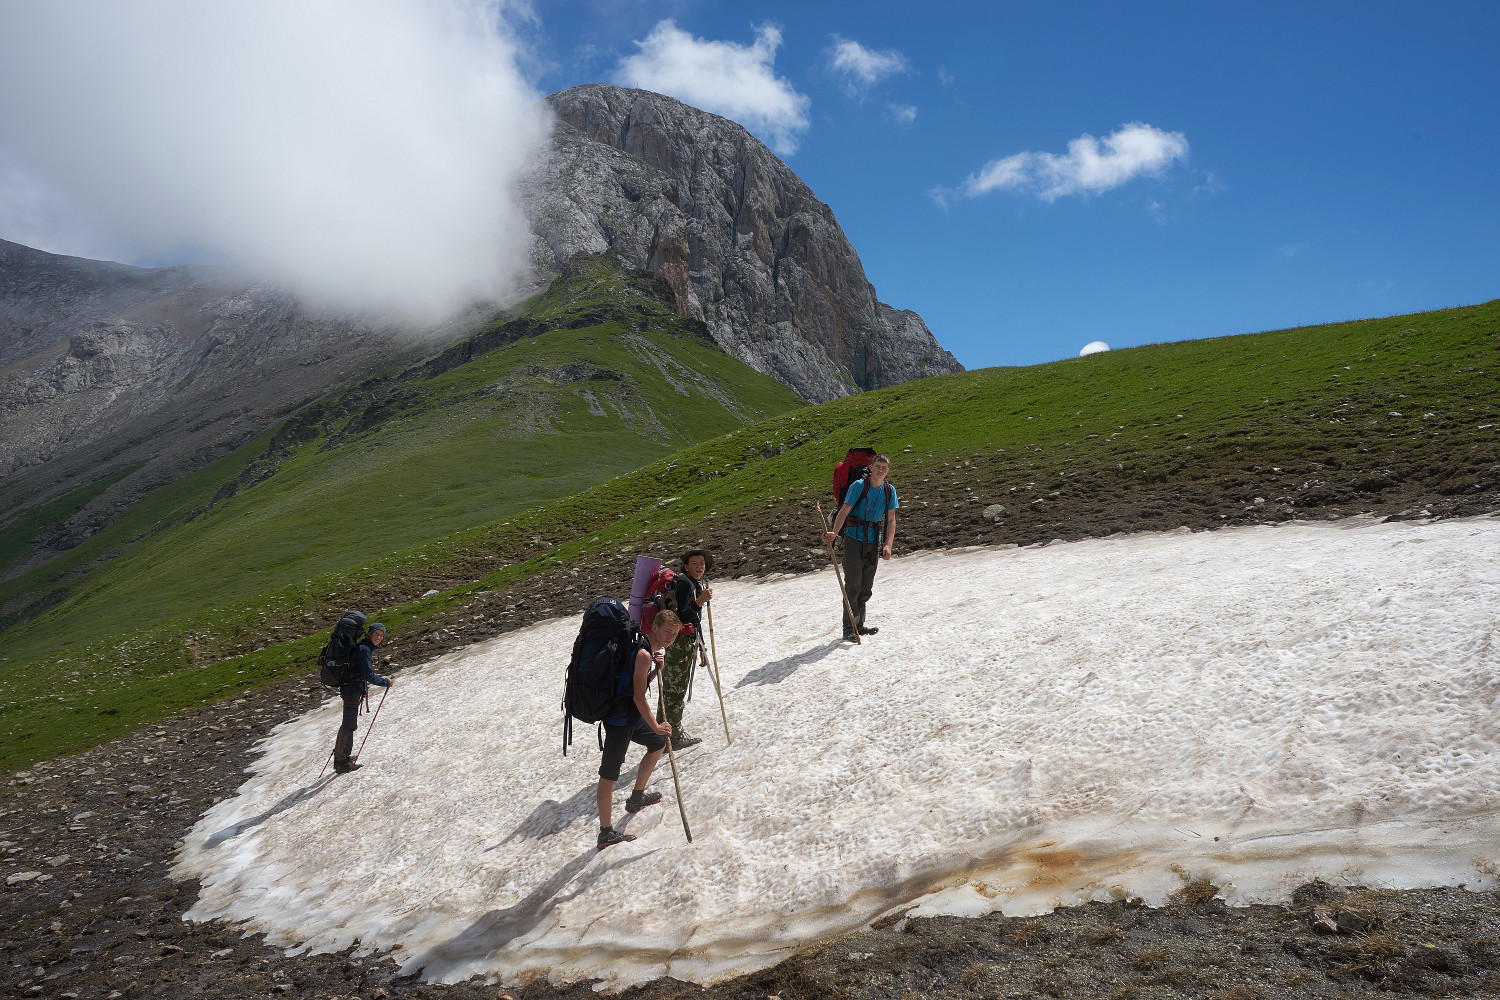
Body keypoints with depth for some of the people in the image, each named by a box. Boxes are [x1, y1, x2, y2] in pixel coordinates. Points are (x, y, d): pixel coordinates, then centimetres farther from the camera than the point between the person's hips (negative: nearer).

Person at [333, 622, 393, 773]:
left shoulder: (366, 648, 14)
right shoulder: (364, 649, -17)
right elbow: (368, 675, -21)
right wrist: (386, 682, -11)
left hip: (352, 689, 10)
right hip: (353, 690, -10)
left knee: (348, 724, 17)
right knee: (349, 725, -4)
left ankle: (339, 760, 27)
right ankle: (342, 763, 1)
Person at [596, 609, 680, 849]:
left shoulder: (649, 651, 9)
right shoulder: (644, 654, -21)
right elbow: (638, 697, -21)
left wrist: (656, 668, -1)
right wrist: (656, 726, -15)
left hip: (632, 715, 11)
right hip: (619, 719, -11)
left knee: (659, 744, 26)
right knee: (609, 773, -7)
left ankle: (637, 798, 39)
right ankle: (606, 833, -4)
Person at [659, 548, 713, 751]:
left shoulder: (698, 585, 15)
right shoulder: (684, 584, -17)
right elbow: (682, 617, -26)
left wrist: (701, 648, 25)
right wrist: (700, 601, -38)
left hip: (688, 642, 10)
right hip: (678, 642, -10)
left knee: (673, 688, 17)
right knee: (675, 689, -3)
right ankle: (674, 736, 4)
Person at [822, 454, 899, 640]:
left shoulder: (889, 491, 5)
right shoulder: (858, 485, -10)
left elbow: (891, 520, 5)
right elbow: (844, 511, -16)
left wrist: (888, 544, -7)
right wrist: (834, 533, -30)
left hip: (874, 542, 5)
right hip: (854, 539, -5)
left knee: (866, 586, 11)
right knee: (853, 585, -6)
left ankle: (859, 625, 23)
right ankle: (849, 628, 1)